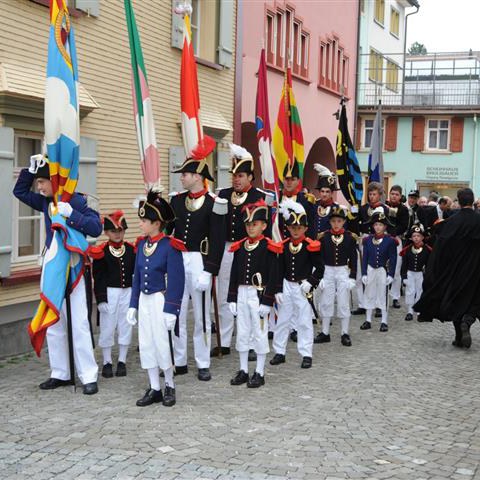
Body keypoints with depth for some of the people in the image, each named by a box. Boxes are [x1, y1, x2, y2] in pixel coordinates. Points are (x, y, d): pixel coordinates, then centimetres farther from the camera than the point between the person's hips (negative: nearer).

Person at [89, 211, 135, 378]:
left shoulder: (132, 249, 3)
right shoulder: (101, 251, -6)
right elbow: (98, 277, -6)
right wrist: (101, 298, -11)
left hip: (128, 292, 3)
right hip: (109, 293, -3)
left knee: (125, 326, 8)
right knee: (107, 327, 3)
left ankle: (122, 361, 20)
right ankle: (107, 362, 15)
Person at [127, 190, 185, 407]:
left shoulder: (170, 247, -13)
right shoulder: (141, 244, 6)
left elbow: (176, 281, -13)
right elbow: (137, 276, 12)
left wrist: (171, 310, -15)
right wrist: (133, 305, 11)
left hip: (161, 301, -7)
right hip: (144, 300, 7)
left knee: (162, 343, -1)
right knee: (146, 344, 8)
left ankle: (169, 386, 18)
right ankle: (154, 389, 18)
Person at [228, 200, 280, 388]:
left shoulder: (269, 248, -8)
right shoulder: (239, 247, 7)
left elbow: (272, 277, -10)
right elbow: (234, 274, 10)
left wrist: (267, 301, -14)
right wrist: (232, 299, 6)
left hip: (259, 295, -5)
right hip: (242, 294, 5)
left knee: (259, 333, 2)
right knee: (242, 333, 11)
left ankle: (260, 373, 11)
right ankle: (243, 371, 22)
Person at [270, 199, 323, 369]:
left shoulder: (311, 246, -9)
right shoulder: (284, 246, 1)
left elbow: (319, 268, -4)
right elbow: (280, 270, 3)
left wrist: (310, 283, -14)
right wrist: (279, 290, 0)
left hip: (303, 288, -4)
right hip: (286, 286, 4)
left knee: (304, 321, 3)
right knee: (282, 320, 10)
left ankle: (306, 355, 11)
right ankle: (279, 352, 21)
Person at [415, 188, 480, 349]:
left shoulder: (451, 222, -9)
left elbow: (440, 248, -8)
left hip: (454, 269, 0)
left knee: (455, 301, 11)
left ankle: (459, 337, 12)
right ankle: (467, 321, -19)